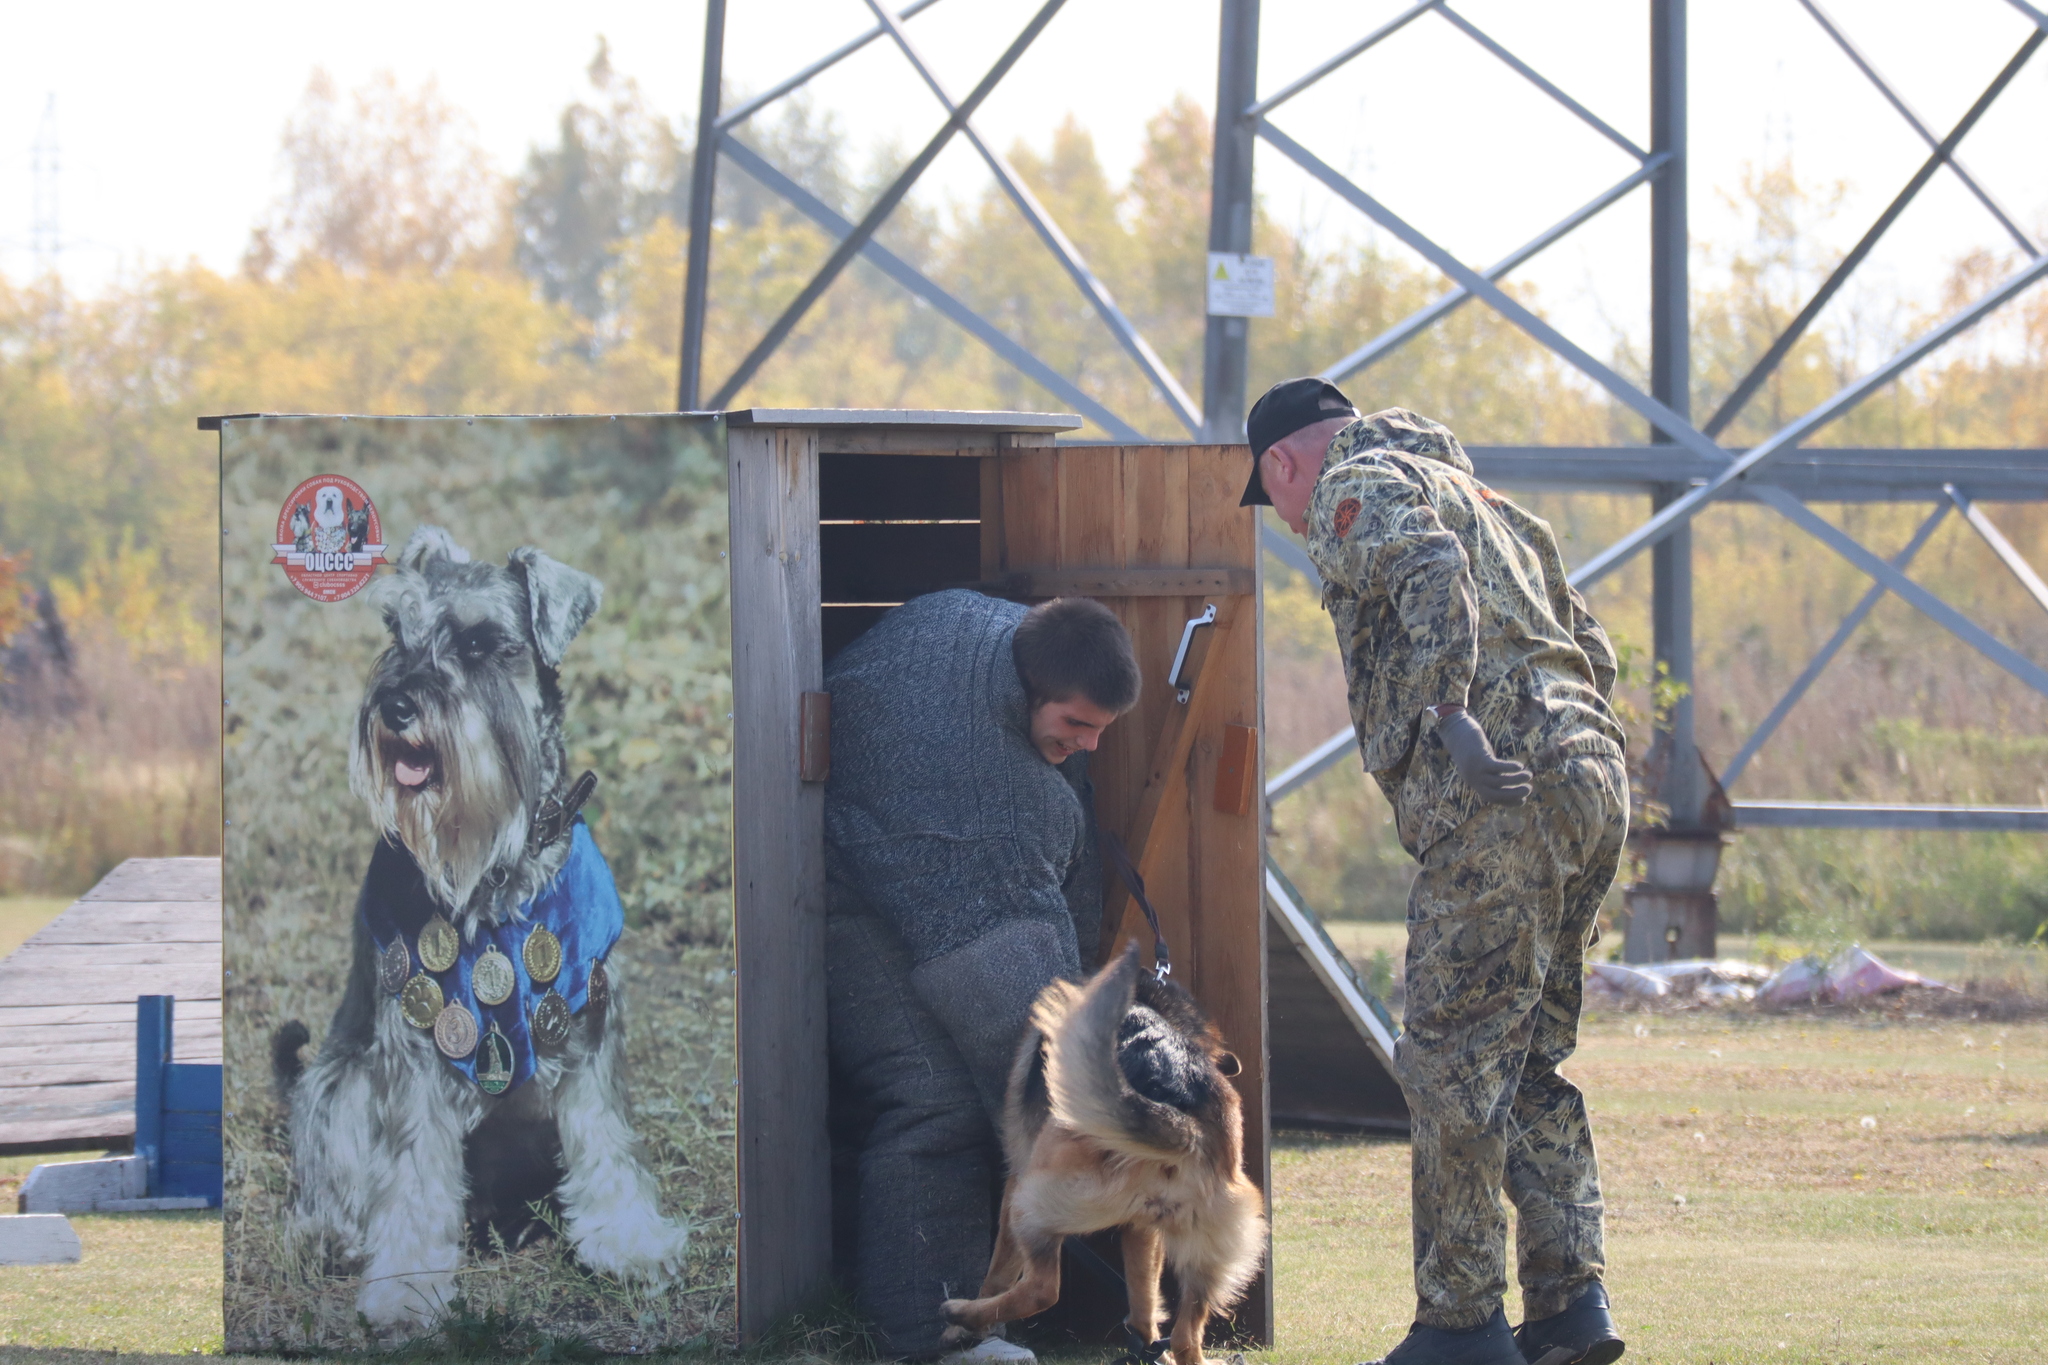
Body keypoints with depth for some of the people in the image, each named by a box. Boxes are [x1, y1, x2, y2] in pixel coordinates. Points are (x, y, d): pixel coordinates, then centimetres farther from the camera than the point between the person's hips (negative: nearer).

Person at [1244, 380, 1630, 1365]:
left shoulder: (1358, 487, 3)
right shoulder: (1473, 495, 31)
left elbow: (1430, 570, -19)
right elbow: (1590, 649, 27)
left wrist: (1451, 715, -27)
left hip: (1500, 799, -9)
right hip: (1593, 782, 9)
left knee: (1453, 1061, -5)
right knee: (1529, 1062, 13)